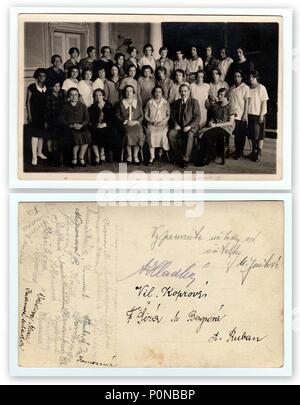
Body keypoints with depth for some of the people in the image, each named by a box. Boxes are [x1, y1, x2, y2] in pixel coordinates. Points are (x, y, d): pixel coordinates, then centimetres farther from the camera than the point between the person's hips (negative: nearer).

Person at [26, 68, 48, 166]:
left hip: (44, 114, 5)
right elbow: (28, 101, -3)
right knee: (35, 134, -9)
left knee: (42, 133, 13)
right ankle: (34, 156, -9)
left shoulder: (47, 88, 6)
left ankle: (39, 152, 30)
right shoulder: (32, 87, -5)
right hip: (34, 114, -5)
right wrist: (29, 114, -8)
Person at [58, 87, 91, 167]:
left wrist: (81, 125, -14)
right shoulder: (65, 107, 9)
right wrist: (71, 125, -14)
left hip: (81, 128, 2)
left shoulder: (83, 106, 16)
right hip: (69, 129, -2)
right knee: (76, 136, -34)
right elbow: (61, 120, 1)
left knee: (86, 135, -31)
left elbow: (86, 119, 8)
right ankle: (74, 157, -14)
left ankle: (81, 157, -14)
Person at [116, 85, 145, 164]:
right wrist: (125, 121, -7)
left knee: (139, 134, -28)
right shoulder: (121, 103, 11)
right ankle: (129, 155, -12)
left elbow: (142, 115, 12)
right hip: (125, 124, -1)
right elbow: (117, 115, 8)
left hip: (136, 123, 1)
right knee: (128, 133, -31)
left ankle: (135, 155, -11)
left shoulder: (137, 102, 14)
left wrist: (136, 121, -7)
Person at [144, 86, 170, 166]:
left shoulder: (166, 103, 7)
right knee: (151, 135, -24)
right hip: (152, 124, 0)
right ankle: (152, 158, -16)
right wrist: (152, 122, -6)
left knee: (163, 134, -23)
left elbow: (168, 115, 5)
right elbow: (146, 115, 8)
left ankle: (161, 149, 13)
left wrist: (163, 121, -11)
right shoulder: (149, 103, 7)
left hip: (162, 124, 0)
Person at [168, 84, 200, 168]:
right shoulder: (176, 103, 15)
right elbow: (173, 116, 16)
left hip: (191, 126, -4)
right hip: (179, 126, 4)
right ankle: (178, 156, -15)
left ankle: (186, 159, -30)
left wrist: (189, 126, -19)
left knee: (189, 135, -37)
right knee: (171, 134, -26)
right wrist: (175, 124, -5)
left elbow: (197, 117, -5)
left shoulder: (194, 102, 1)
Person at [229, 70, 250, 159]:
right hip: (232, 115, 5)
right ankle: (237, 152, 17)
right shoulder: (232, 87, 13)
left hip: (241, 116, -5)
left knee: (241, 135, -1)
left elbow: (247, 101, -6)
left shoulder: (245, 87, -3)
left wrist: (245, 114, -12)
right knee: (236, 134, 6)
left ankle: (239, 153, 7)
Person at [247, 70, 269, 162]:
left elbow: (264, 102, -8)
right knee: (252, 134, 11)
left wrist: (261, 115, -13)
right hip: (250, 114, 5)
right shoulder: (248, 88, 8)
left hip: (258, 115, -5)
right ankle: (254, 151, 23)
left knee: (259, 134, -1)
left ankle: (259, 154, 2)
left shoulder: (261, 88, -7)